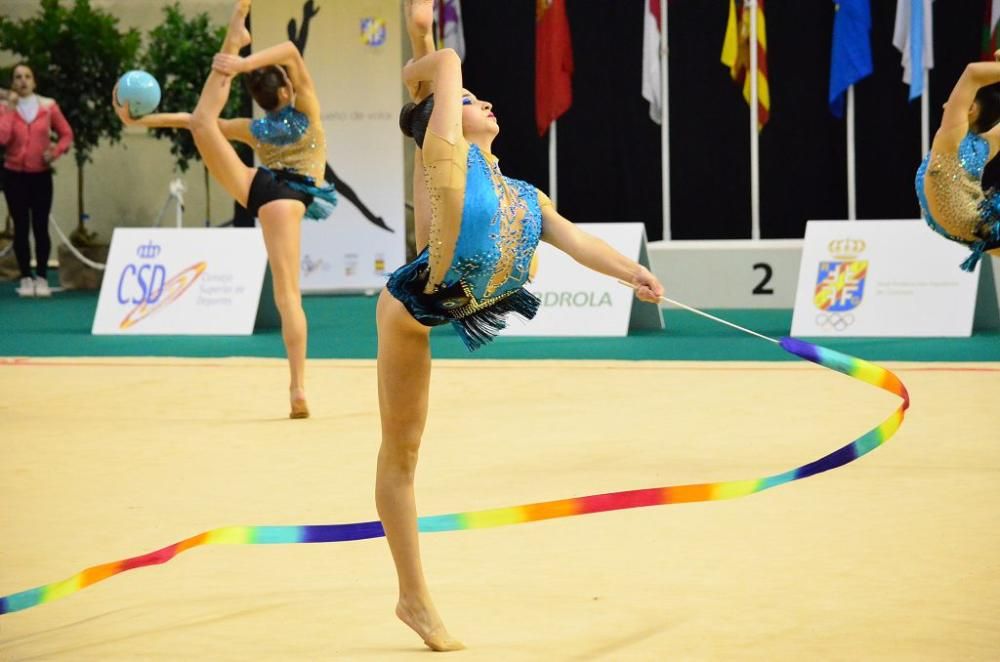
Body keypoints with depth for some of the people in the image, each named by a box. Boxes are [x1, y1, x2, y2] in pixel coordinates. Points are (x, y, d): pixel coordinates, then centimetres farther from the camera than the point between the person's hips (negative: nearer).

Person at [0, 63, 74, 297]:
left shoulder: (48, 106, 0)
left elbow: (66, 134, 7)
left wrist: (55, 152, -10)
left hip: (41, 175, 0)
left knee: (40, 227, -2)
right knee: (21, 227, 1)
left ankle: (42, 278, 3)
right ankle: (26, 278, 4)